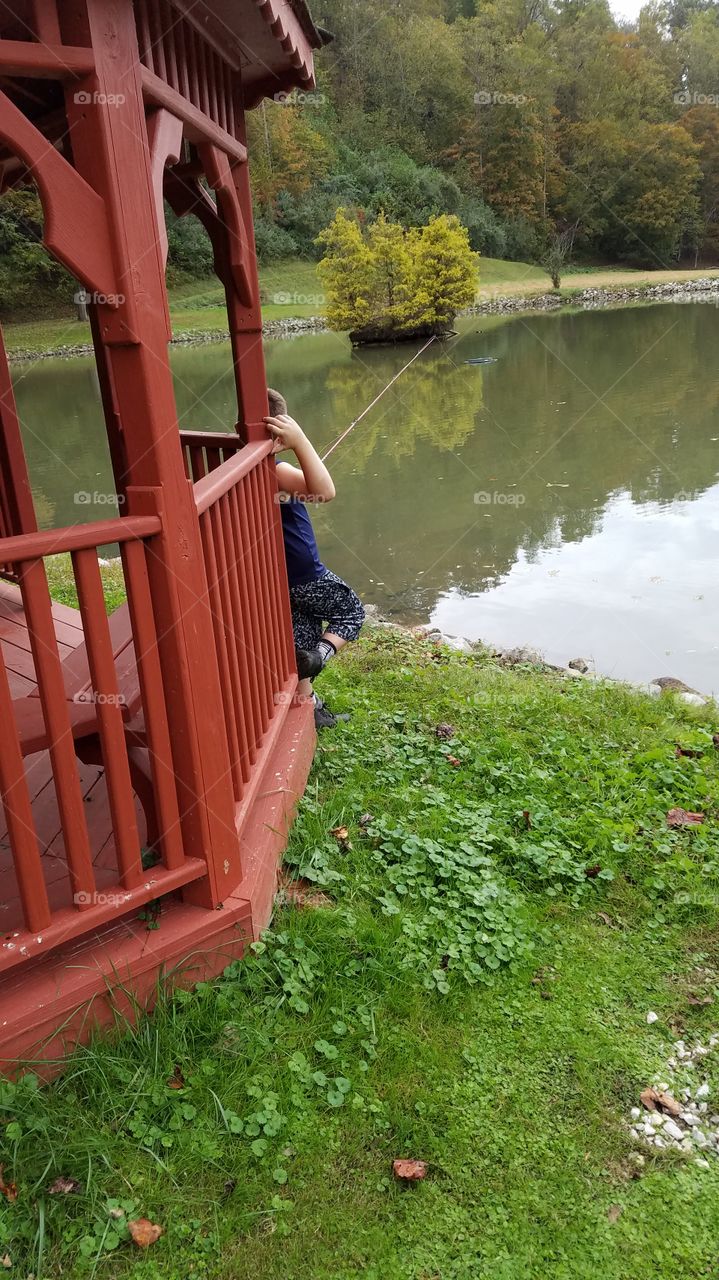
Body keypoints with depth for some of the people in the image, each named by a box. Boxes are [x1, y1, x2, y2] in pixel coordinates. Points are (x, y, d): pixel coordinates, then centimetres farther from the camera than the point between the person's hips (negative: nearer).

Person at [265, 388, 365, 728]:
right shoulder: (272, 470, -28)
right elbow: (325, 492, -42)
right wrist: (300, 441, -48)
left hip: (278, 576, 8)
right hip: (304, 575, -8)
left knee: (301, 638, 20)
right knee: (352, 610, 15)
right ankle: (320, 654, -8)